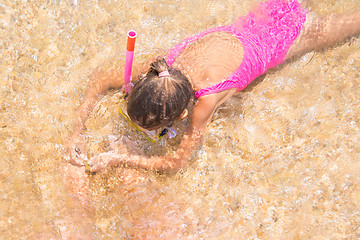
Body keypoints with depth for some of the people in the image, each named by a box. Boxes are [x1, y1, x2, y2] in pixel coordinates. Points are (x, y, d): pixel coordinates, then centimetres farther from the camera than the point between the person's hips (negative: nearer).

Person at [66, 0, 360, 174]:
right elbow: (101, 78, -14)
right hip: (247, 26, 4)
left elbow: (177, 162, -31)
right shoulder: (157, 70, -29)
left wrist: (120, 158, -33)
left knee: (327, 31, 27)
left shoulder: (206, 100, -43)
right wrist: (78, 130, -22)